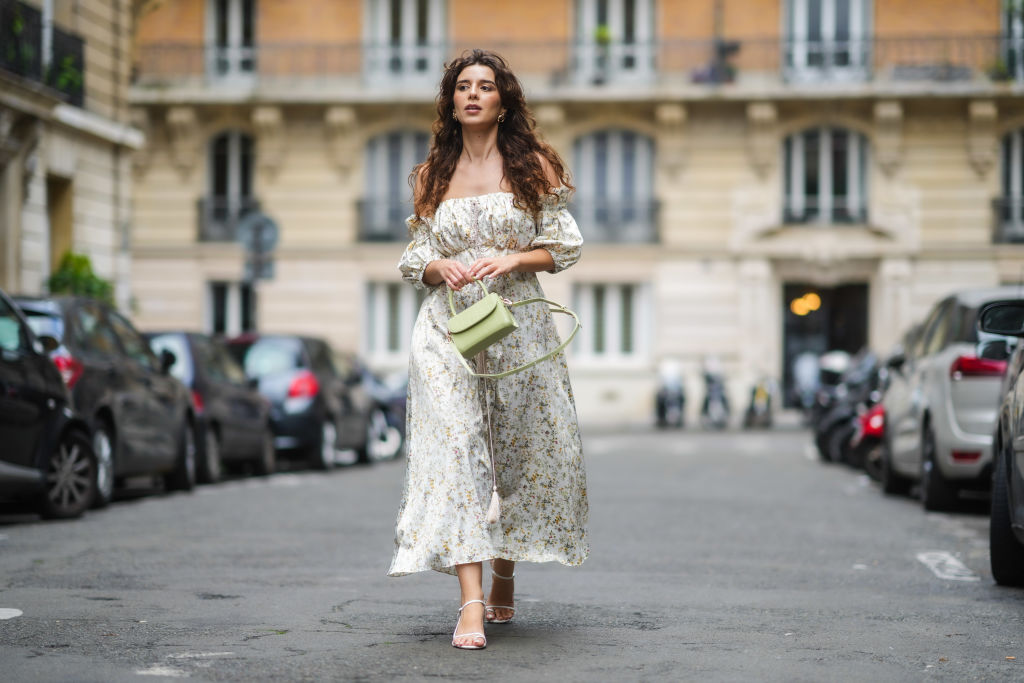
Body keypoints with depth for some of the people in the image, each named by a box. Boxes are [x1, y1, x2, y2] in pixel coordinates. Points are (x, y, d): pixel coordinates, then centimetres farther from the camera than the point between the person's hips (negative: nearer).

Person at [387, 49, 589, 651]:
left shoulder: (534, 165, 5)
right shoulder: (431, 175, 11)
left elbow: (564, 244, 4)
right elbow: (416, 256, 14)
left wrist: (514, 260, -13)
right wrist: (439, 267, -8)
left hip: (517, 324, 0)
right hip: (448, 327, 0)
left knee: (520, 453, 7)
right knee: (455, 448, -14)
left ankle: (504, 582, 29)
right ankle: (471, 604, -20)